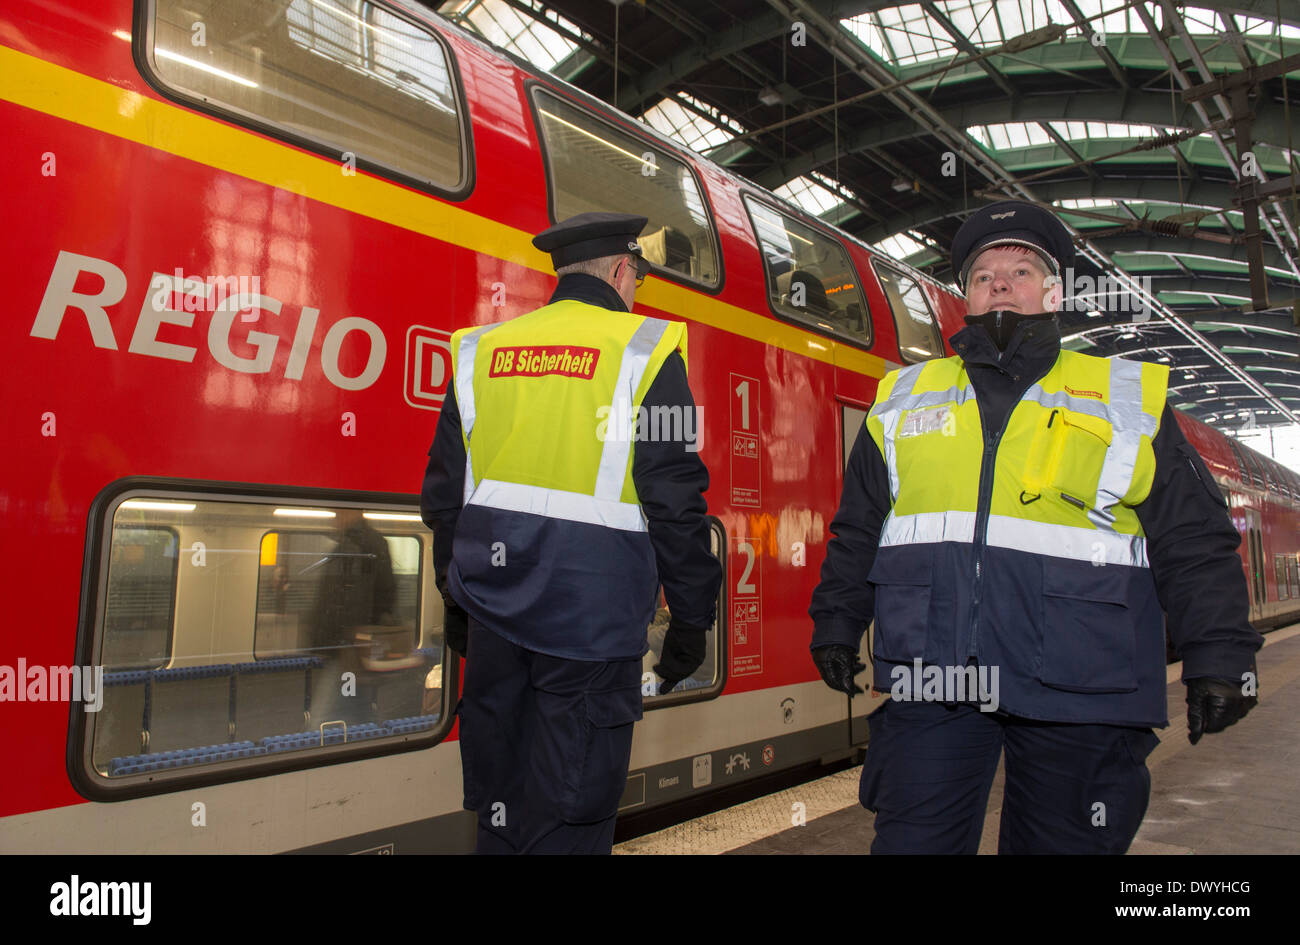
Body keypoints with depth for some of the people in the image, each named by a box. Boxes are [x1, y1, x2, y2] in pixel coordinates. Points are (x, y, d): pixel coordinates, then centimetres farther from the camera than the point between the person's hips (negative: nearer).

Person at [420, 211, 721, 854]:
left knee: (498, 804, 18)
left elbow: (443, 494, 13)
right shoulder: (644, 351, -4)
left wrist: (458, 599, 22)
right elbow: (675, 501, -9)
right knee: (568, 819, 5)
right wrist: (690, 618, -1)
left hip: (494, 605, 5)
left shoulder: (480, 350, 10)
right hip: (592, 609, -5)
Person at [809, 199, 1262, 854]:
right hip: (929, 681, 1)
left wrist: (1218, 656, -1)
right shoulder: (904, 397, 13)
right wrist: (836, 625, 13)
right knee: (914, 839, 4)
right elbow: (857, 530, 16)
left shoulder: (1130, 399, 9)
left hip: (1077, 695, 0)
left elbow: (1195, 544, 6)